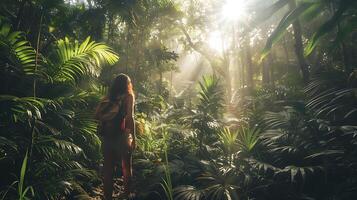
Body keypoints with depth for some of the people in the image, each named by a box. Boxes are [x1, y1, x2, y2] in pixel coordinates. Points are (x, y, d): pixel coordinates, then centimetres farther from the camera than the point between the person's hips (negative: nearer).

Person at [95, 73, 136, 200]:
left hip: (107, 136, 4)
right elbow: (129, 117, -13)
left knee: (108, 167, 12)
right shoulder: (128, 96, -4)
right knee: (126, 167, 12)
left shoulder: (108, 97, 8)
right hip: (122, 136, -3)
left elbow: (97, 115, 2)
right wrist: (133, 137, -11)